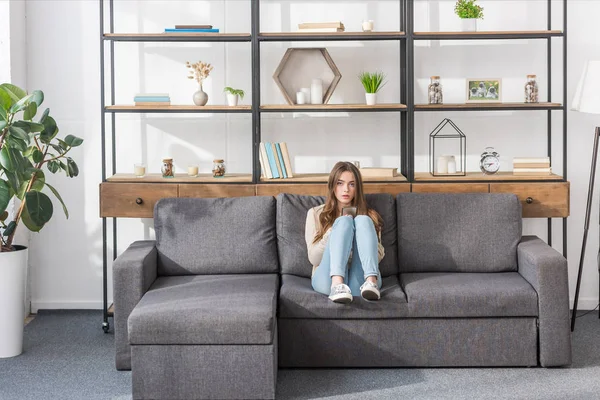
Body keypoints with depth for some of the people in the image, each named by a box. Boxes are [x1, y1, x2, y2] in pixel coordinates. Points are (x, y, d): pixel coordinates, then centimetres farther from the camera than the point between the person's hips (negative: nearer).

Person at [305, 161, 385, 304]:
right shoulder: (316, 213, 16)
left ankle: (371, 282, -41)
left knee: (362, 220, -19)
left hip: (360, 281, 1)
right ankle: (337, 285, -47)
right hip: (328, 279, -1)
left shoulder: (369, 215, 21)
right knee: (344, 222, -22)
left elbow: (378, 256, 11)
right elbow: (313, 258, 5)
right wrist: (333, 232, -7)